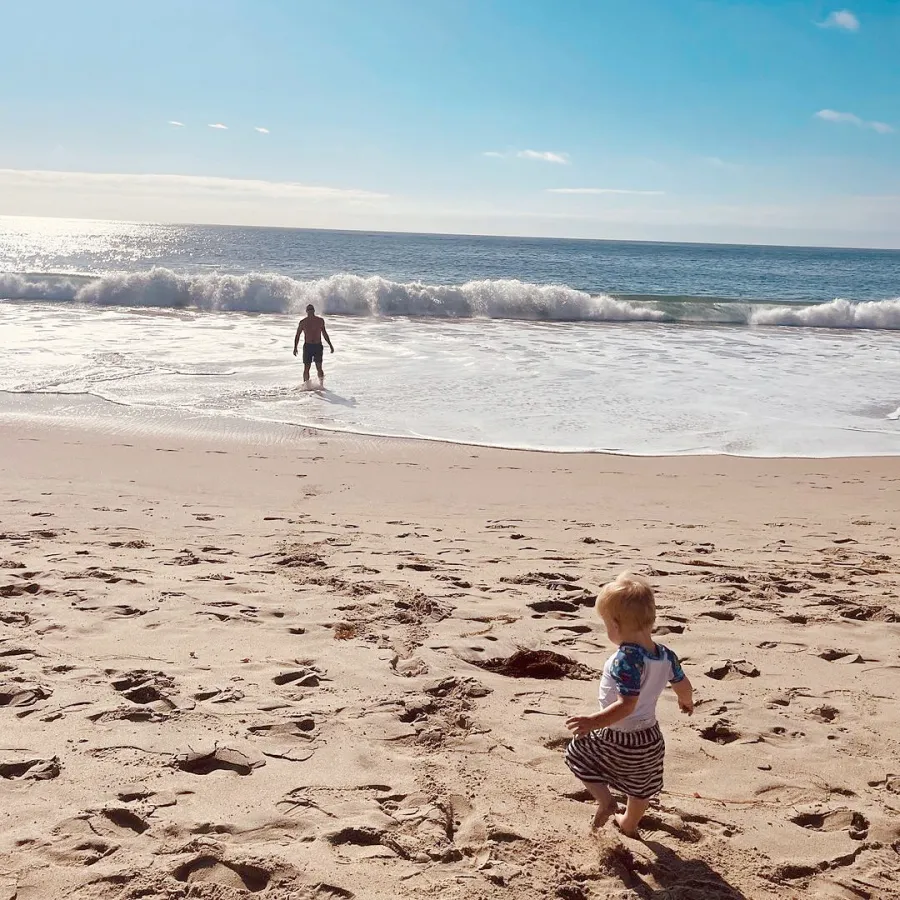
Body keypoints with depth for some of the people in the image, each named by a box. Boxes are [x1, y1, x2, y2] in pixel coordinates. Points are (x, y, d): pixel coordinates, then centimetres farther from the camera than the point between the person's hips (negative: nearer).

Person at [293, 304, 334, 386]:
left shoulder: (320, 321, 5)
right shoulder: (303, 322, 2)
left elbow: (324, 334, 15)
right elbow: (297, 335, 6)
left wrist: (330, 345, 15)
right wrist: (295, 347, -2)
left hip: (318, 346, 0)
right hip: (307, 346, 0)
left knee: (319, 367, -6)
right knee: (306, 368, 0)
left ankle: (321, 385, 2)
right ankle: (306, 385, 6)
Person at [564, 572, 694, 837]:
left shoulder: (626, 660, -32)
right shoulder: (665, 655, -8)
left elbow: (627, 704, -35)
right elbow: (684, 686, 8)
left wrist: (593, 722, -36)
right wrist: (686, 701, 30)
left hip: (619, 740, -7)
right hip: (650, 737, 7)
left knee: (579, 752, 16)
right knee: (640, 787, 27)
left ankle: (604, 800, 7)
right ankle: (629, 824, 48)